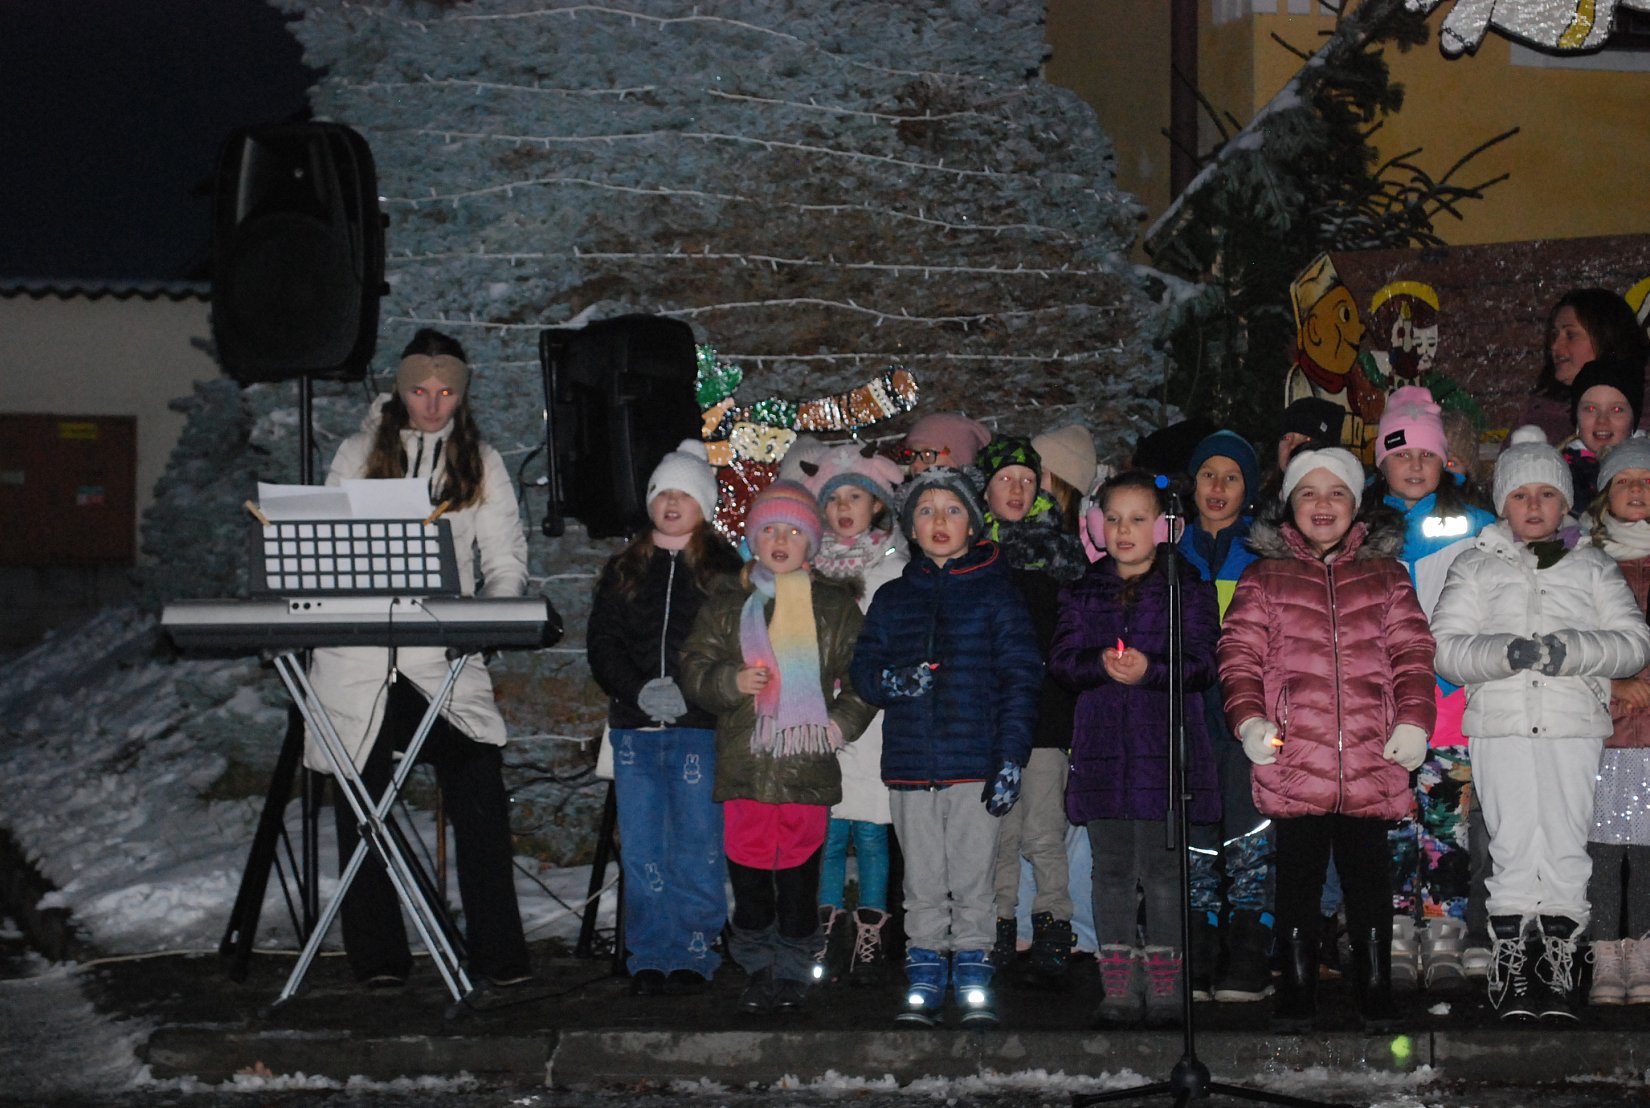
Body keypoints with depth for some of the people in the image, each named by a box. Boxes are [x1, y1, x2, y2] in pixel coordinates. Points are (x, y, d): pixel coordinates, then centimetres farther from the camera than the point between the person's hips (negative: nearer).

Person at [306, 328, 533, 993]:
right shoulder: (359, 453, 11)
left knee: (480, 795, -13)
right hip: (359, 656, 1)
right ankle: (377, 958, 13)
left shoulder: (481, 463, 12)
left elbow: (506, 559, 7)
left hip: (446, 657, -1)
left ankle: (498, 956, -9)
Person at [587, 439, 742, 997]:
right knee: (642, 850, 3)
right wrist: (640, 691, -10)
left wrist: (688, 691, -17)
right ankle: (650, 958, 11)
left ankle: (693, 956, 8)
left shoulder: (726, 571, 5)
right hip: (635, 729, 3)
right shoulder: (623, 570, 14)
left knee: (697, 848, -2)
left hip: (701, 726, -3)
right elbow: (601, 643, 7)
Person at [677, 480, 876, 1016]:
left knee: (799, 874, 1)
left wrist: (841, 724, -3)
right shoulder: (726, 606, 10)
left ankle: (793, 971, 14)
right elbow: (694, 670, 9)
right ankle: (758, 969, 16)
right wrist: (732, 681, -11)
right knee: (748, 871, 2)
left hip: (807, 765, -1)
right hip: (744, 765, 1)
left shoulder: (835, 606, 9)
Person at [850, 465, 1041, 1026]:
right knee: (922, 881, 5)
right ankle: (924, 978, 13)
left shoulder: (996, 592, 5)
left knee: (972, 878, 0)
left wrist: (1011, 758, -9)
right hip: (910, 764, 3)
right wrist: (891, 681, -11)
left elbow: (1021, 678, 0)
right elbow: (863, 668, 14)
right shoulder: (893, 598, 14)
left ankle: (973, 977, 9)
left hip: (975, 763, -3)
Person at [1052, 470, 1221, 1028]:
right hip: (1102, 746, 3)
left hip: (1165, 746, -3)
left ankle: (1165, 988, 6)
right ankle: (1118, 990, 12)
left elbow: (1201, 663, -5)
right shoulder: (1084, 591, 13)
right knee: (1111, 871, 7)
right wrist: (1101, 664, -17)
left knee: (1162, 870, -2)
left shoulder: (1189, 588, 3)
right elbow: (1061, 659, 3)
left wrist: (1149, 669, -22)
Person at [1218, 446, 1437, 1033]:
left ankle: (1375, 988, 14)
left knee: (1369, 876, 4)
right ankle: (1297, 989, 14)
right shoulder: (1264, 578, 10)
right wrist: (1248, 718, -11)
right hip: (1292, 763, -1)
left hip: (1372, 761, 1)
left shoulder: (1386, 576, 14)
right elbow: (1239, 653, 4)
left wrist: (1414, 719, -5)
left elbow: (1413, 652, 9)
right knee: (1297, 876, 5)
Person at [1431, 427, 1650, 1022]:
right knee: (1513, 844, -6)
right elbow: (1445, 647, 3)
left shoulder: (1592, 566, 16)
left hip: (1572, 724, 1)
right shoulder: (1476, 567, 14)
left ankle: (1557, 969, 2)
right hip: (1500, 722, -1)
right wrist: (1508, 653, -16)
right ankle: (1510, 970, 0)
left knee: (1566, 844, -5)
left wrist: (1570, 651, -13)